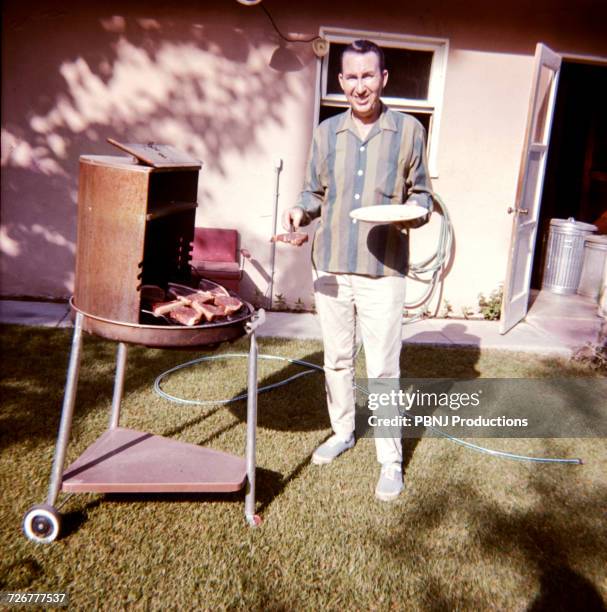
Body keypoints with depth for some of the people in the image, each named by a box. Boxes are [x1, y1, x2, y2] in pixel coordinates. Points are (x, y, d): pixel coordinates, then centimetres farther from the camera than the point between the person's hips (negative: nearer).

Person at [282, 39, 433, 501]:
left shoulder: (409, 130, 1)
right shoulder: (327, 132, 8)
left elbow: (422, 194, 6)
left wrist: (412, 213, -16)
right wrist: (301, 211, -7)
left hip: (383, 271, -3)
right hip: (331, 266, 3)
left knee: (383, 368, -1)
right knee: (337, 360, 15)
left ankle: (391, 461, 13)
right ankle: (343, 432, 35)